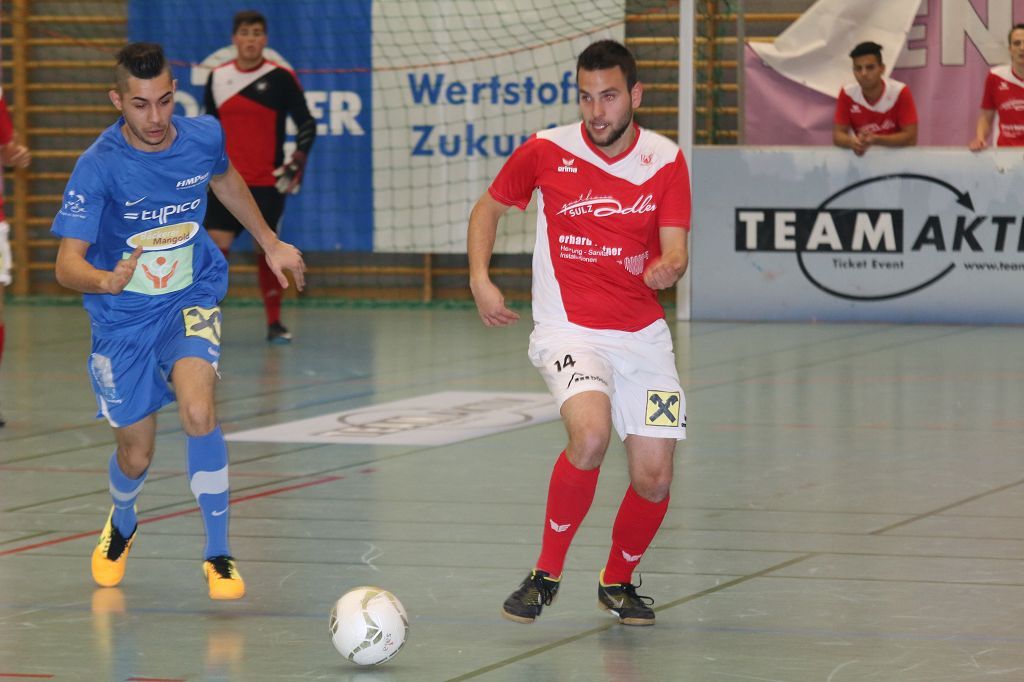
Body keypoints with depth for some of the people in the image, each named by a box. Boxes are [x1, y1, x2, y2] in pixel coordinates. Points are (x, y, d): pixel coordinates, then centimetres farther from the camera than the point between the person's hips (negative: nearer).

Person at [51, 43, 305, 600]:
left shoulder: (204, 136, -11)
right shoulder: (98, 167, -22)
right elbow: (67, 264, -26)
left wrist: (270, 242, 23)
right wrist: (108, 280, -47)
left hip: (191, 302, 1)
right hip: (123, 320, -1)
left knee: (197, 411, -28)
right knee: (136, 456, 8)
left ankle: (218, 554, -14)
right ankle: (121, 525, 46)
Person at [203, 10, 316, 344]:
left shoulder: (281, 78, -5)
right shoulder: (217, 78, 5)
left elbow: (307, 124, -2)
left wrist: (297, 163, -13)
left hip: (267, 184, -2)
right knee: (215, 248, -6)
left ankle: (274, 323, 13)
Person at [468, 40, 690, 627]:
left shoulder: (666, 161, 0)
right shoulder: (547, 152, -4)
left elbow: (675, 251, -5)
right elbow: (488, 209, 12)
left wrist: (668, 268, -28)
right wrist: (480, 280, 0)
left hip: (644, 335, 3)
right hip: (569, 330, -3)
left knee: (653, 480, -2)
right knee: (591, 435, -31)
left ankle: (618, 582, 29)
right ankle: (545, 576, -12)